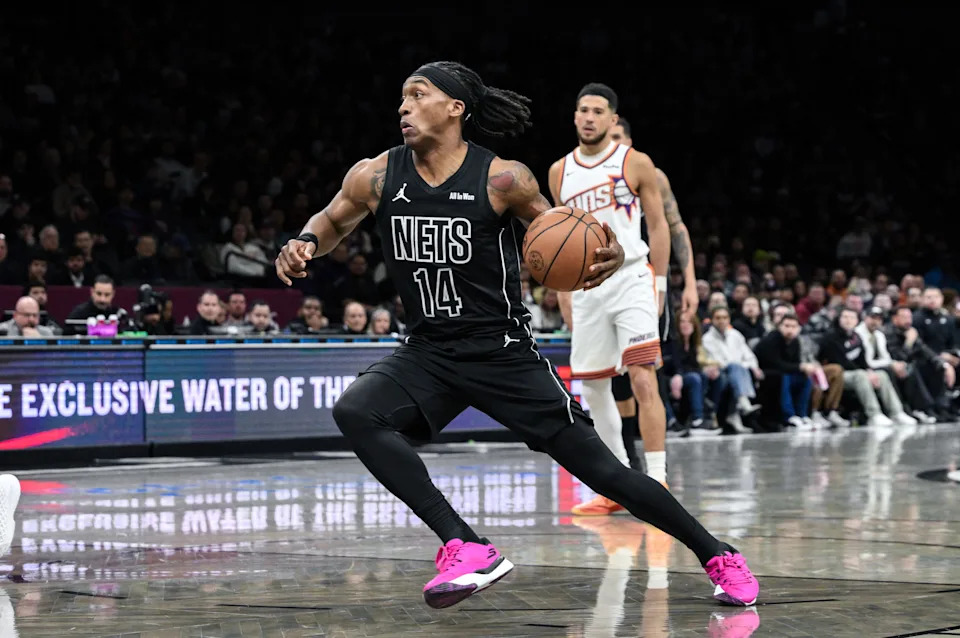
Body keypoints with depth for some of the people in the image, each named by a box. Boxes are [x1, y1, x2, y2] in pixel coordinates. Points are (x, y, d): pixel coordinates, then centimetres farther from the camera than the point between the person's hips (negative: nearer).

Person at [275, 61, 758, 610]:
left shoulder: (502, 178, -11)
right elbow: (334, 220, 17)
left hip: (504, 352, -3)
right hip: (428, 353, 3)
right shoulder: (376, 177, -3)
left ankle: (718, 555, 14)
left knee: (601, 470, -6)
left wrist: (609, 255, -21)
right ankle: (467, 550, -24)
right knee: (354, 413, -26)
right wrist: (306, 244, -7)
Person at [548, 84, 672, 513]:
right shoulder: (560, 172, 11)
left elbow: (658, 225, 1)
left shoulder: (635, 164, -2)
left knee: (643, 379, -15)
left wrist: (659, 283, -4)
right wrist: (564, 292, 14)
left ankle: (657, 482, -16)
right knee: (593, 386, 7)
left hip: (631, 279, -5)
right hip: (587, 286, 5)